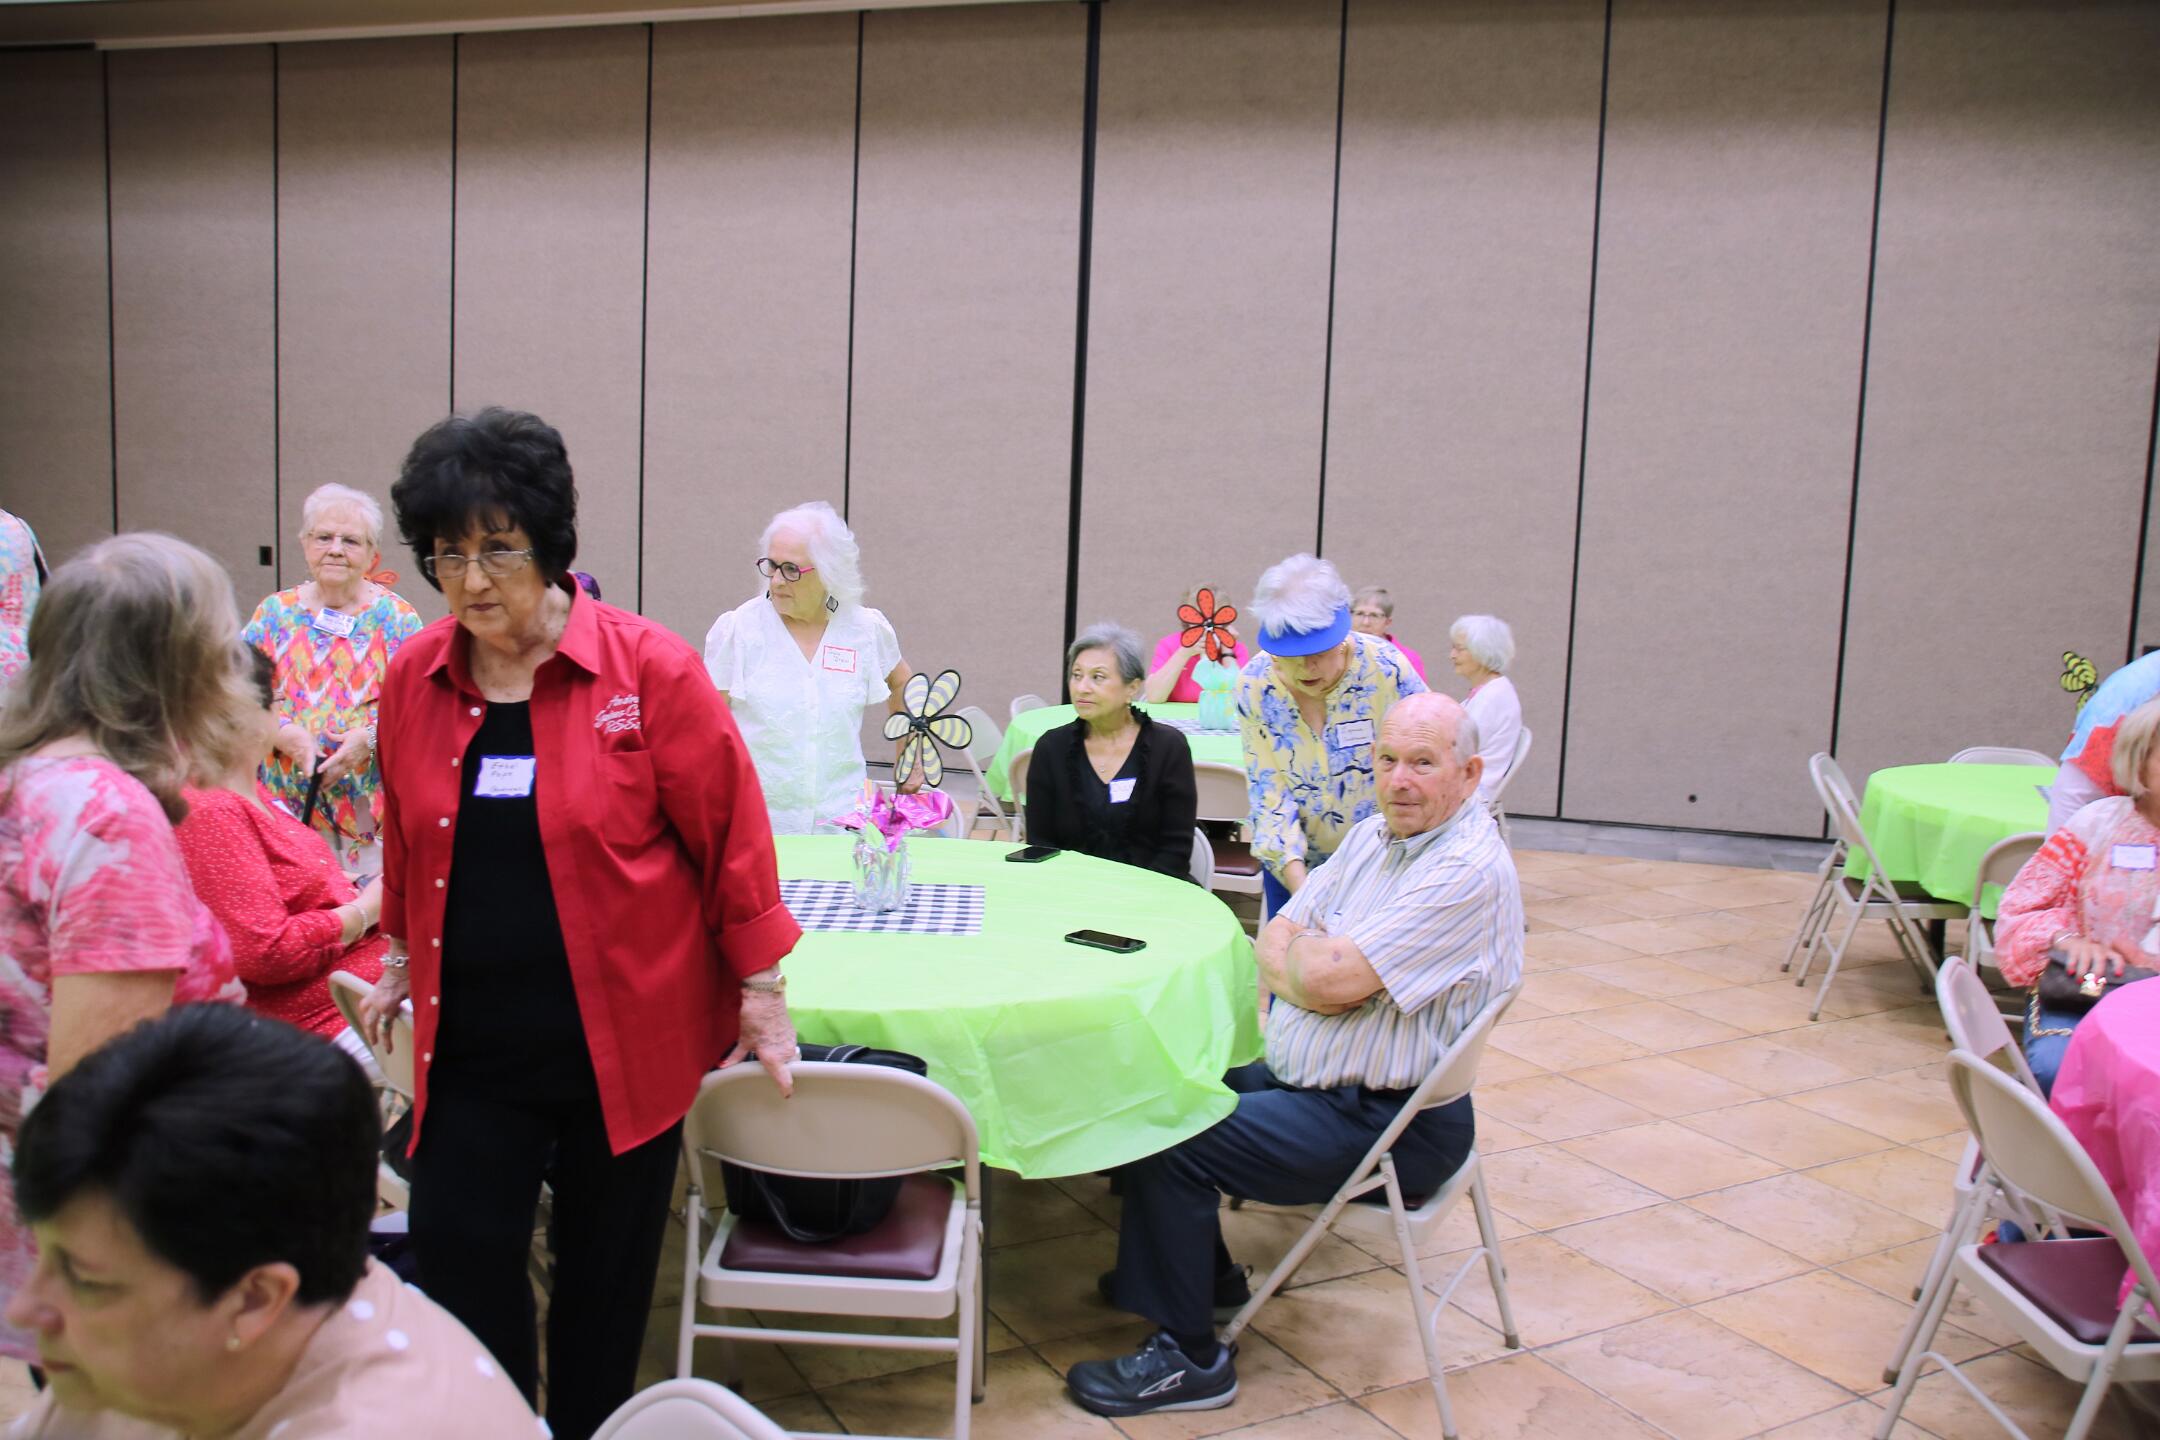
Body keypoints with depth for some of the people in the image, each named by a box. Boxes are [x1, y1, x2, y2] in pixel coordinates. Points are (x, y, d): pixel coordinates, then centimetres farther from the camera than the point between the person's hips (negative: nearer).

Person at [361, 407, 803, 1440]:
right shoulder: (413, 678, 0)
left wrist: (760, 987, -5)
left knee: (604, 1268, 13)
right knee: (456, 1252, 4)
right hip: (470, 1039, 3)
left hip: (623, 1035, -3)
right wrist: (401, 961, 23)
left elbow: (729, 834, -8)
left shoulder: (649, 669, -13)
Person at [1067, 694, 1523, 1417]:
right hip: (1298, 1078, 10)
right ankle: (1203, 1271, 30)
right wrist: (1312, 963, -13)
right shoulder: (1373, 834, 7)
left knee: (1170, 1141, -18)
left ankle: (1187, 1360, -2)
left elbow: (1332, 982, -26)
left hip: (1382, 1125, -10)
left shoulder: (1470, 870, -22)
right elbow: (1277, 937, 8)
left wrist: (1297, 953, -5)